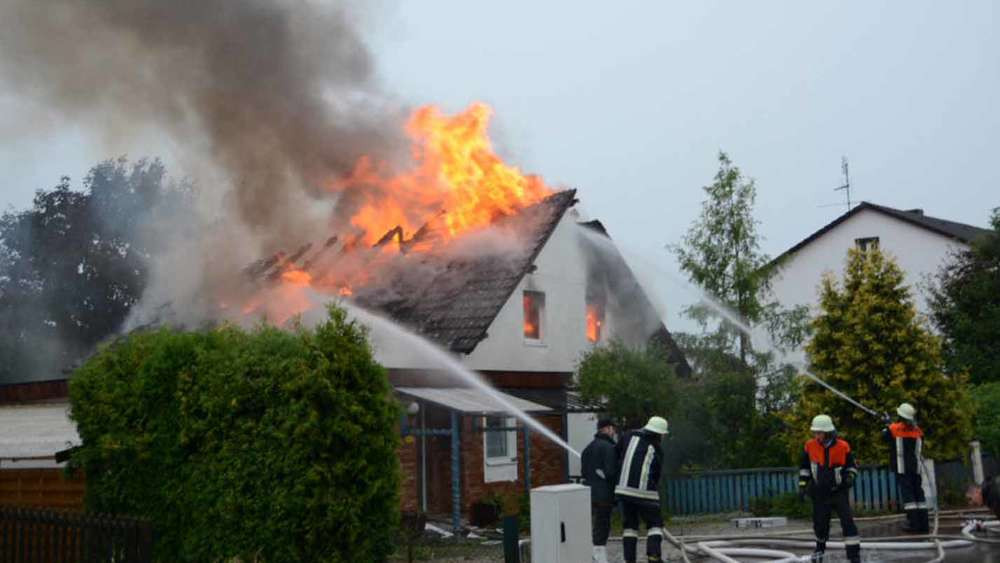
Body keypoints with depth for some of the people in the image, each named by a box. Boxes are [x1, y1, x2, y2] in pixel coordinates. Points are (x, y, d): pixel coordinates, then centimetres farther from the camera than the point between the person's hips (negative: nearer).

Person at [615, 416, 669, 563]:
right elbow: (655, 477, 7)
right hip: (645, 492, -3)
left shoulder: (630, 436, 5)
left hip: (625, 489, 3)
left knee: (629, 525, 13)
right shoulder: (658, 451, 1)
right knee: (655, 524, 9)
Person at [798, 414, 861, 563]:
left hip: (839, 491, -2)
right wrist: (802, 484, 1)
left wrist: (850, 476, -12)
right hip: (819, 492, 2)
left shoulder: (843, 447, -12)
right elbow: (804, 467, 7)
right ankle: (820, 548, 39)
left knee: (847, 521, -13)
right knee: (820, 523, 11)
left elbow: (852, 464, 6)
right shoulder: (810, 446, -7)